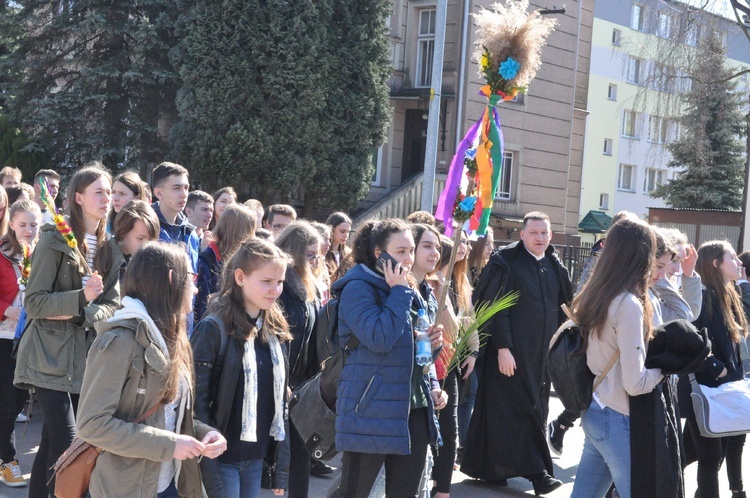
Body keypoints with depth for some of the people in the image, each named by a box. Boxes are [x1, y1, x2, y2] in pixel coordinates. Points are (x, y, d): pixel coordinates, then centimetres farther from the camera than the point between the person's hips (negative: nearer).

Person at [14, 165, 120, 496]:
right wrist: (81, 297, -25)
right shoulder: (55, 240, -8)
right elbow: (33, 303, -11)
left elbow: (112, 304, 6)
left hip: (85, 356, 6)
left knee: (52, 442, 11)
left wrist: (79, 314, -13)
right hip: (50, 355, -6)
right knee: (66, 443, -12)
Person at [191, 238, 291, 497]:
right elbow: (197, 400, -14)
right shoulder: (214, 329, -13)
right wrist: (210, 474, -16)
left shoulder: (277, 330, 7)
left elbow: (280, 398, 11)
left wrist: (281, 467, 10)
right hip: (222, 456, -6)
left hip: (258, 456, 6)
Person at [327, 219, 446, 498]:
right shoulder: (358, 288, -10)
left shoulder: (410, 292, 15)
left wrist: (433, 342, 5)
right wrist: (399, 292, -16)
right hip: (371, 411, -7)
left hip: (414, 411, 7)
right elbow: (379, 339, -25)